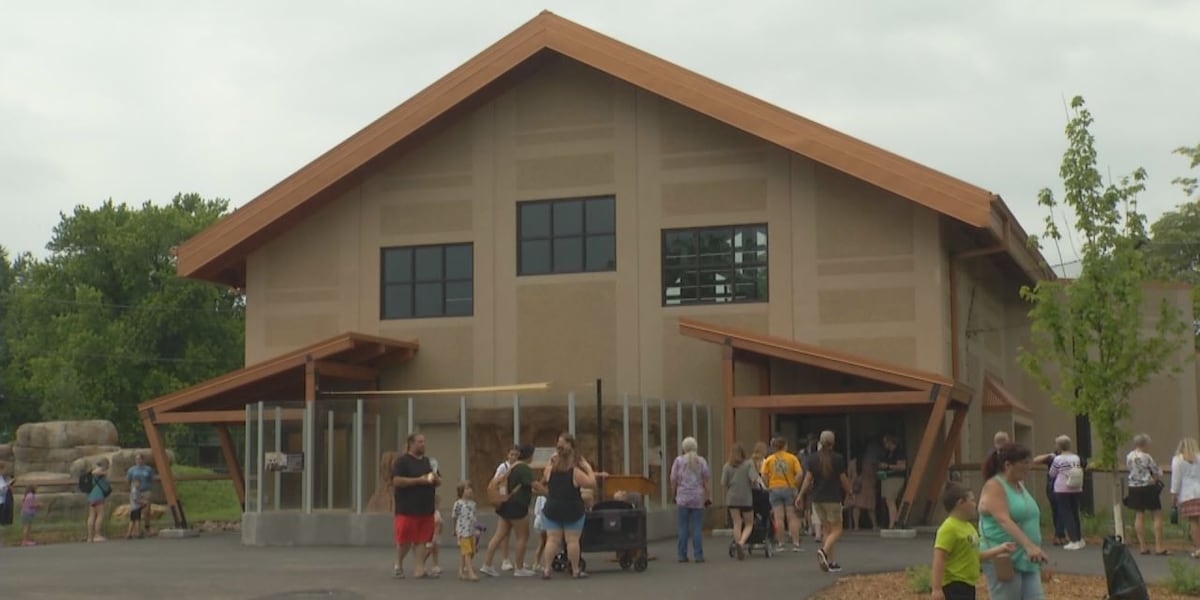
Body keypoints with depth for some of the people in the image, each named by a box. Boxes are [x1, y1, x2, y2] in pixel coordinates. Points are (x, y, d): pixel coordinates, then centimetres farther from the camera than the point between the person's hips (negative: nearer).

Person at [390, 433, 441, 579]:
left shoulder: (428, 461, 17)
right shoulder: (402, 461, -4)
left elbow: (439, 482, 23)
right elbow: (397, 481, -16)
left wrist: (436, 479, -2)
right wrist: (418, 480, -19)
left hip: (426, 509, 6)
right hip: (408, 509, -6)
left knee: (422, 539, 2)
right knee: (405, 540, -1)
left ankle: (419, 569, 4)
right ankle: (398, 565, 19)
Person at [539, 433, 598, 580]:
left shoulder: (550, 468, -3)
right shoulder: (575, 471, -15)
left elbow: (545, 481, 19)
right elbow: (592, 484, -14)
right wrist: (588, 468, -2)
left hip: (552, 509, 3)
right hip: (572, 510, -3)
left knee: (552, 539, 4)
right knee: (572, 540, 1)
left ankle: (546, 569, -1)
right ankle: (576, 570, 5)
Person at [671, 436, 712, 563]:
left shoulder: (679, 460, 1)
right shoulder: (701, 461, 3)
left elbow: (673, 480, 1)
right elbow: (707, 480, 1)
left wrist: (674, 495, 12)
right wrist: (709, 497, 5)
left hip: (683, 497, 0)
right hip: (698, 498, 0)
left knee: (683, 528, 4)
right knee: (697, 528, 1)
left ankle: (682, 555, 4)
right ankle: (698, 555, -1)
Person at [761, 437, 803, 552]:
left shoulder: (769, 459, 4)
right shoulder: (792, 458, 0)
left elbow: (764, 476, -4)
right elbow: (799, 473, -9)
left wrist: (768, 487, 7)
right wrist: (795, 484, 2)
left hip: (774, 489, 1)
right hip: (789, 489, -1)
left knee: (778, 518, 2)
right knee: (793, 517, 3)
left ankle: (781, 544, 3)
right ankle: (795, 543, 0)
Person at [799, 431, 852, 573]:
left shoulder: (813, 459, 2)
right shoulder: (838, 459, -8)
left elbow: (808, 479, -1)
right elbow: (843, 479, -4)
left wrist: (801, 495, 5)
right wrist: (848, 492, 13)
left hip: (817, 499, 5)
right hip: (833, 499, -5)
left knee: (826, 529, 13)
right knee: (836, 529, 2)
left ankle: (831, 562, 11)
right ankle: (824, 551, -24)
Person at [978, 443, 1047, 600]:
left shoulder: (1020, 485, 14)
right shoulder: (994, 486, -13)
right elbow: (1004, 521, -27)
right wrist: (1029, 546, -38)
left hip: (1026, 561, 8)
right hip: (1003, 561, -8)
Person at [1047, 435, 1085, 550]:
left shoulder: (1058, 459, -10)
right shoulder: (1076, 458, 3)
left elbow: (1052, 474, 2)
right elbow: (1080, 472, 13)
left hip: (1062, 490, -5)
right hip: (1076, 490, 5)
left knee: (1066, 515, 1)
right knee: (1075, 514, 17)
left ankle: (1074, 541, -4)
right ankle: (1080, 539, 22)